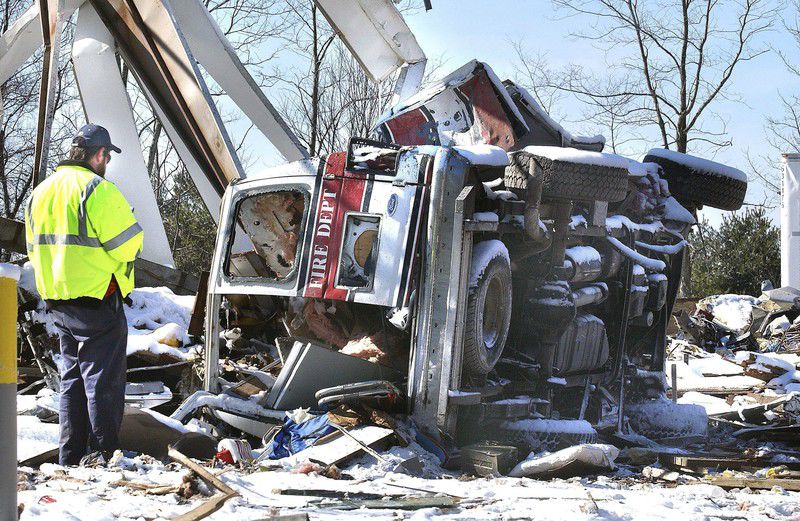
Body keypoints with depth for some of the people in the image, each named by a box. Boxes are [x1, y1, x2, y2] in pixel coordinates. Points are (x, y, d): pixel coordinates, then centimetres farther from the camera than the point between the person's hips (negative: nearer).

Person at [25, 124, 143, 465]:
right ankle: (103, 455, -2)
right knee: (103, 379, -2)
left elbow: (34, 248, 18)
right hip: (96, 298, -8)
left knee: (72, 377, 16)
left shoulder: (42, 191, 13)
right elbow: (128, 242, -17)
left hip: (57, 301, 8)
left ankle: (70, 457, 18)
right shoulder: (97, 189, -15)